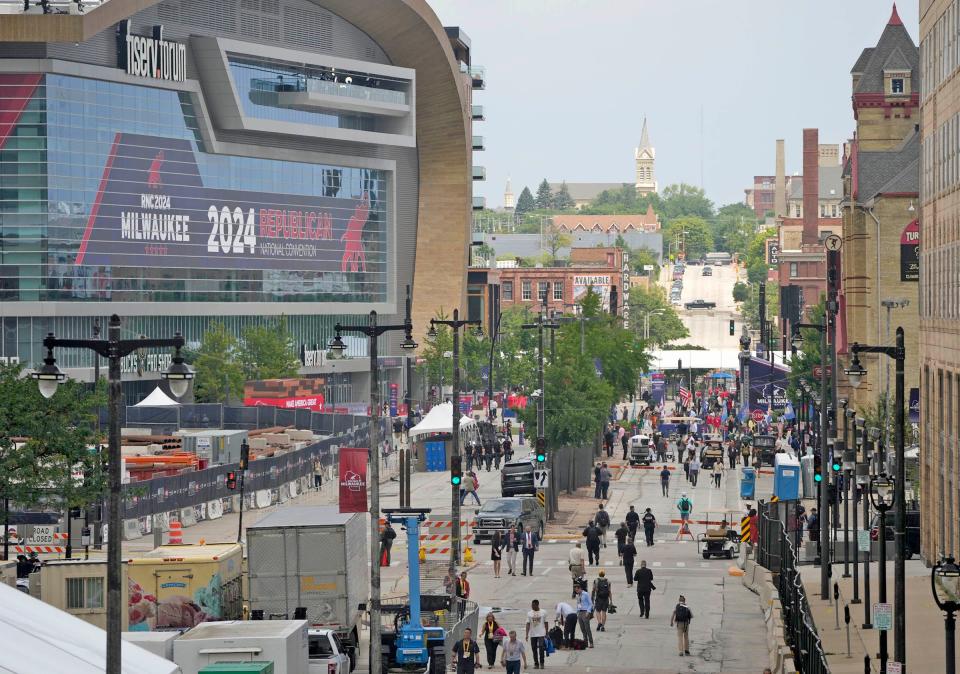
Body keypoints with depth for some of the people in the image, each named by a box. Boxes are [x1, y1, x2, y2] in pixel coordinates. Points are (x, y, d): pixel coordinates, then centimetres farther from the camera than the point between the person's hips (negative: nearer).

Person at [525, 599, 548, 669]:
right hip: (532, 634, 2)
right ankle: (536, 664, 15)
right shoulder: (529, 613, 4)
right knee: (534, 649, 6)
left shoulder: (543, 612, 1)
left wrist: (546, 633, 4)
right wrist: (527, 634, -5)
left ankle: (542, 663, -1)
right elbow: (528, 624, 2)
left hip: (541, 634, -2)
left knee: (541, 648, -13)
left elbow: (545, 623, 6)